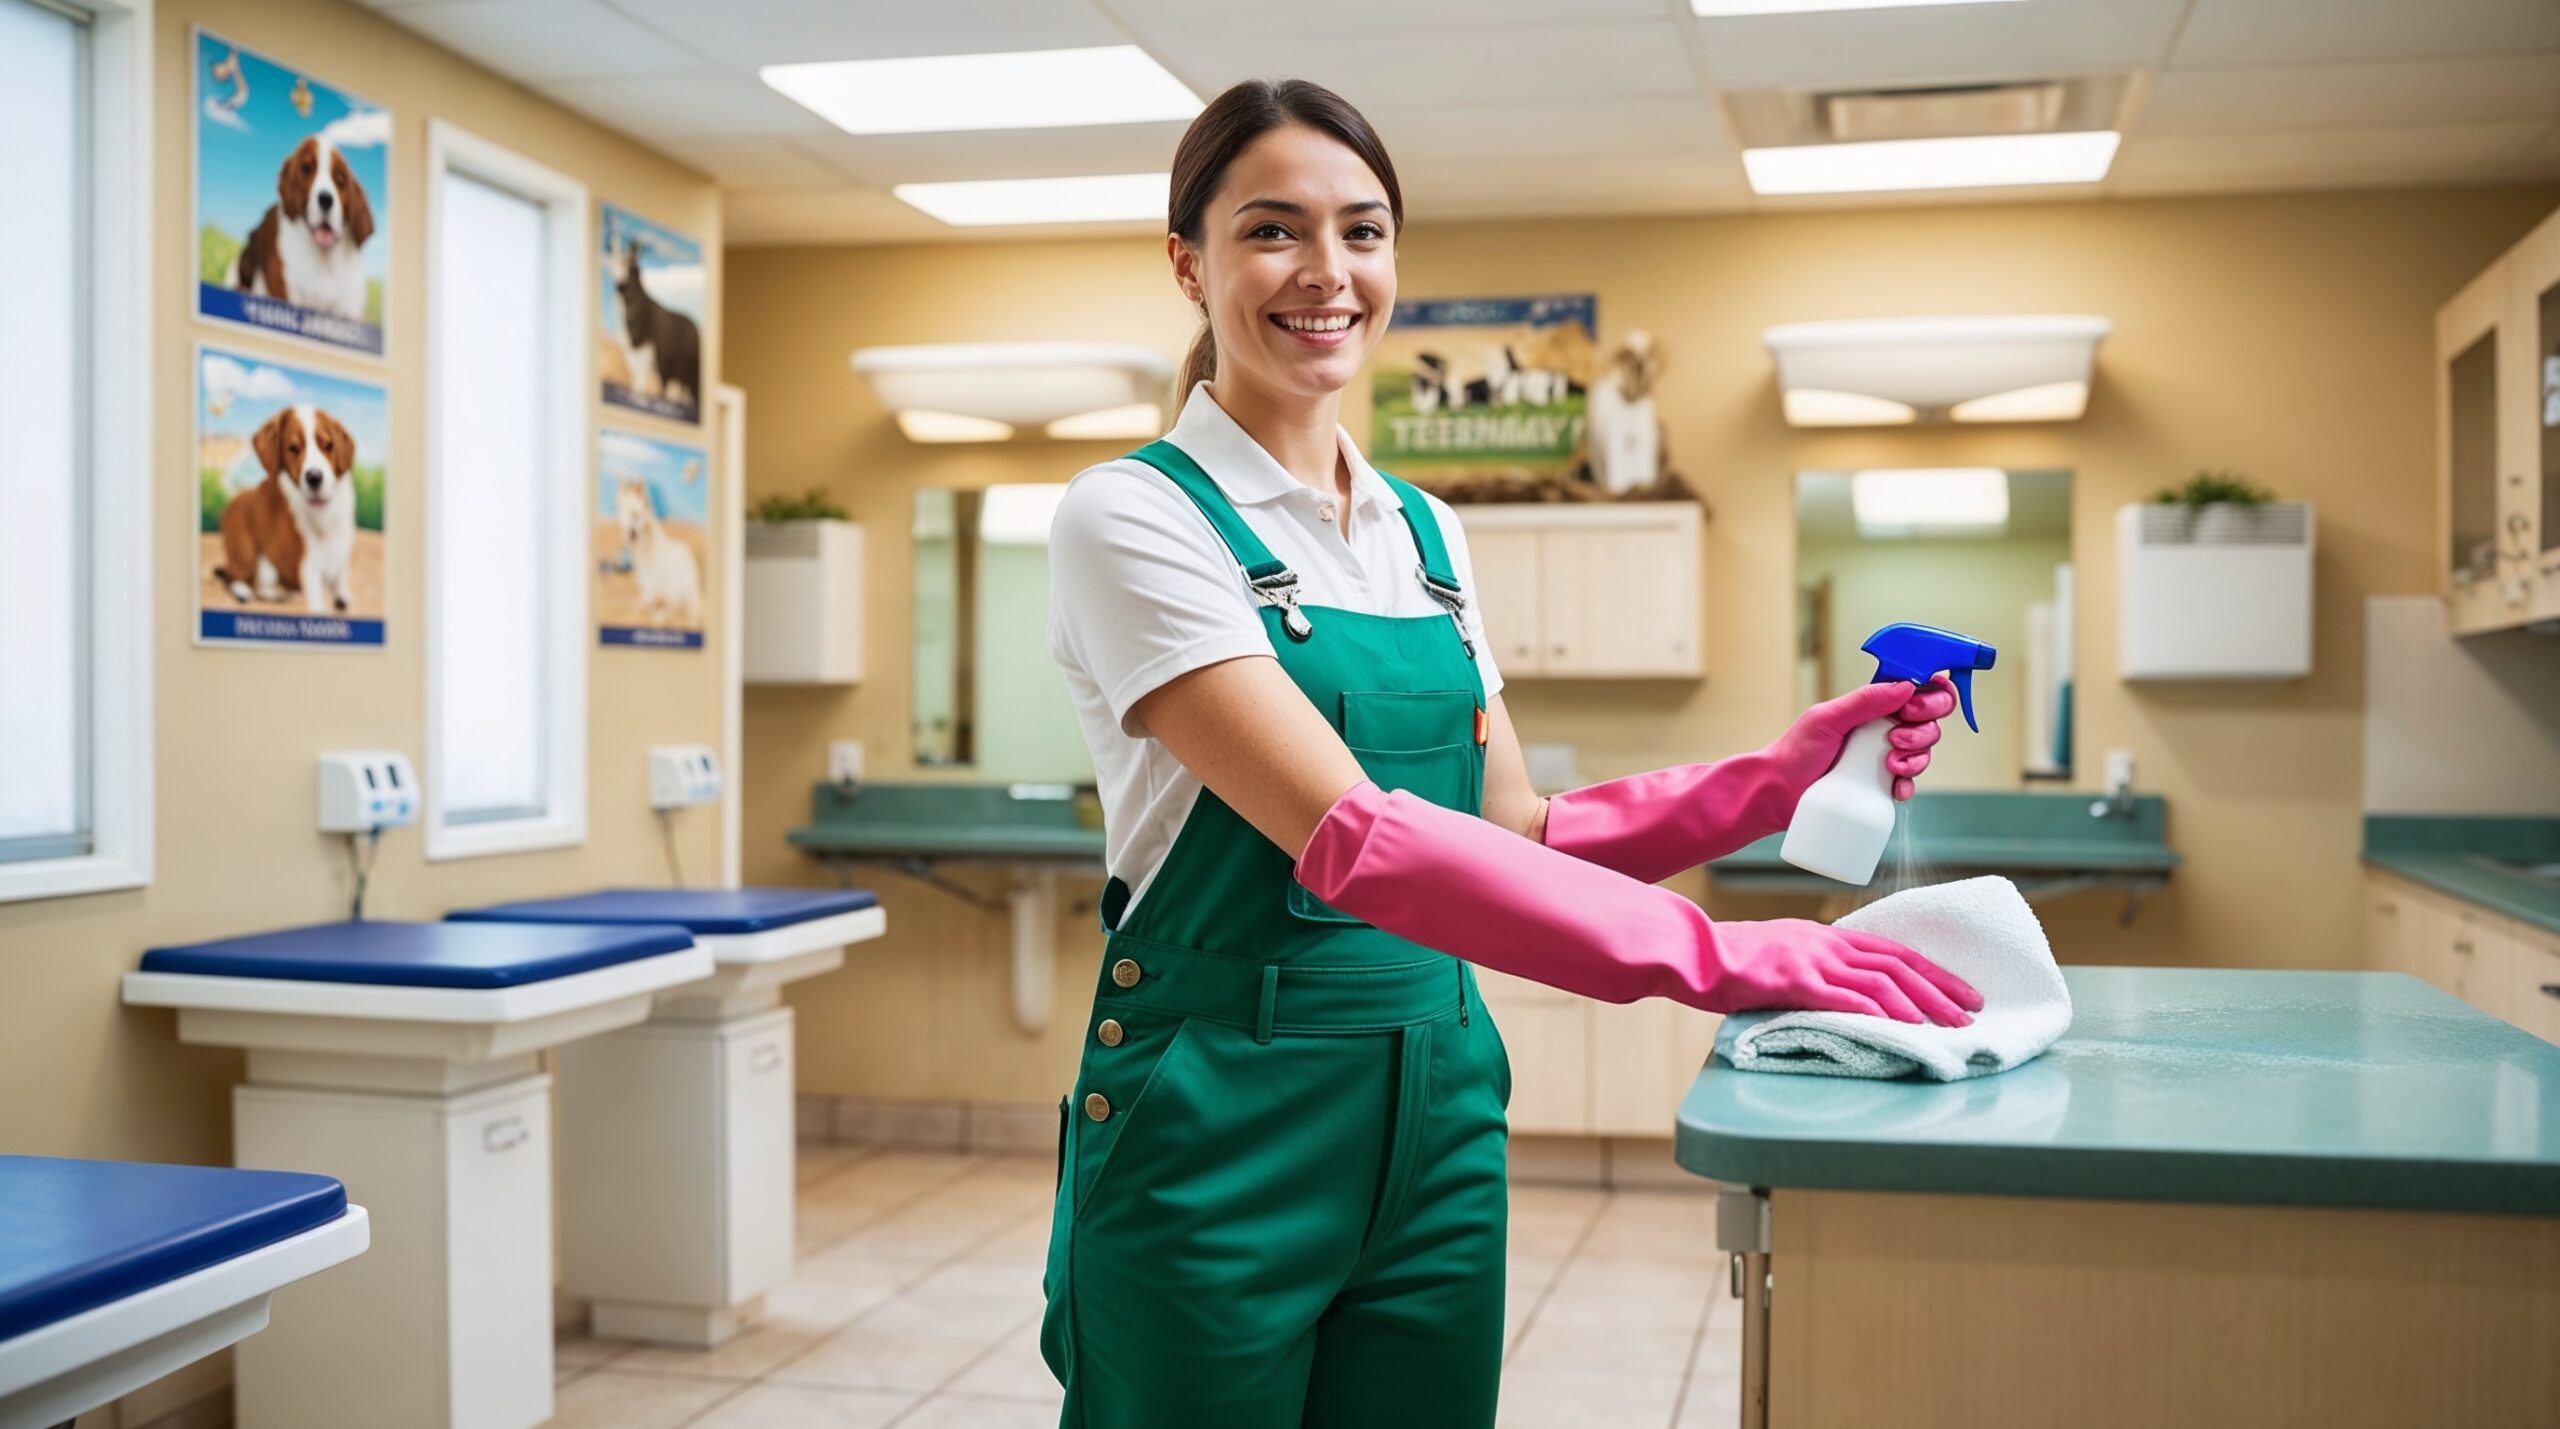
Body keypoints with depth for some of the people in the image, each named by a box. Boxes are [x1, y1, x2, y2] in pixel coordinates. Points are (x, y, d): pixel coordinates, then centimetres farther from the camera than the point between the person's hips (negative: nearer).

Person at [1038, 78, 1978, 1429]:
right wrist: (1718, 958, -27)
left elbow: (1512, 834, 9)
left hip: (1434, 1110, 6)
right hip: (1219, 1121, -6)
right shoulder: (1133, 515, -12)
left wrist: (1780, 774, -4)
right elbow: (1347, 840, -23)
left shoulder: (1427, 534, 10)